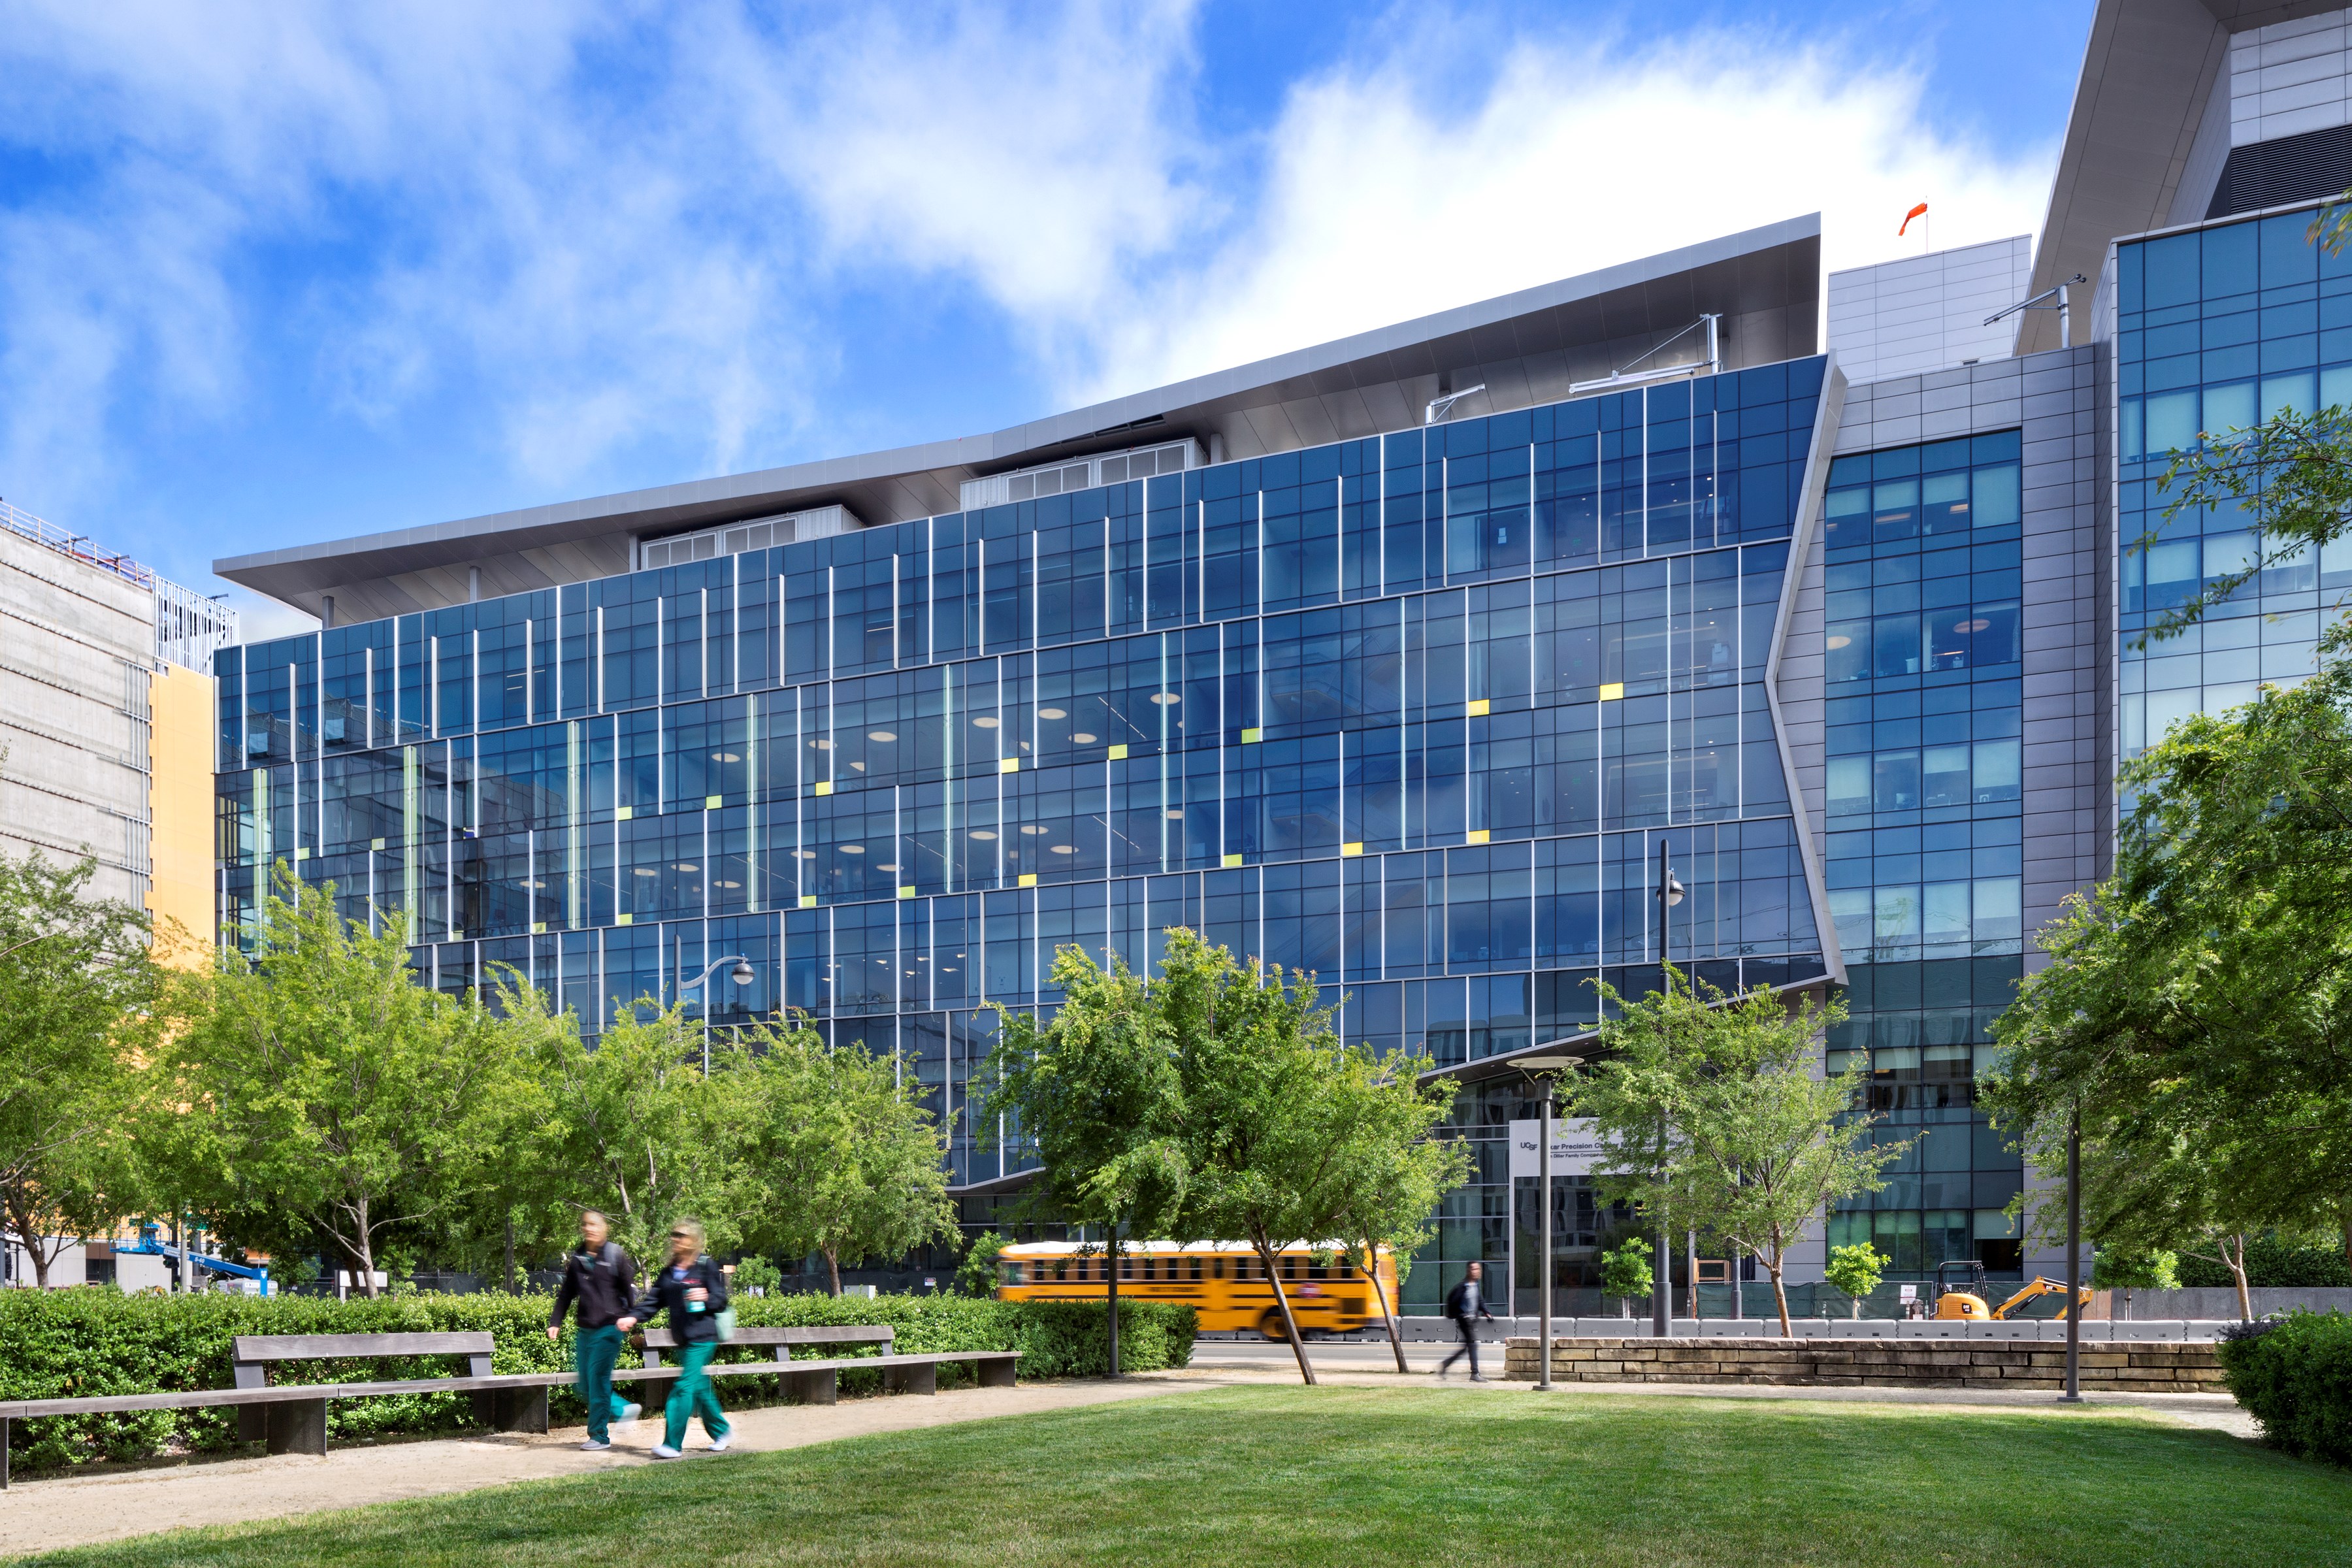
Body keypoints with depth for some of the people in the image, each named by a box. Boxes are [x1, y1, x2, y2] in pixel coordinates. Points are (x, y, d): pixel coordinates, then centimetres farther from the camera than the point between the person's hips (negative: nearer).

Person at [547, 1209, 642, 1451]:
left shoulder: (615, 1255, -5)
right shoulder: (576, 1259, 10)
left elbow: (630, 1289, -3)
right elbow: (566, 1293, 16)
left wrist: (630, 1318, -10)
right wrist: (555, 1322, 9)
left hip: (608, 1329, -6)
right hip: (585, 1330, 6)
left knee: (597, 1381, -5)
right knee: (583, 1385, 6)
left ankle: (600, 1435, 8)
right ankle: (623, 1410, 26)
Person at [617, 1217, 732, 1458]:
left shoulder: (707, 1267, -6)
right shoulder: (668, 1272, 14)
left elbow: (721, 1302, -4)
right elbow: (653, 1300, 11)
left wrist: (706, 1298, -23)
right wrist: (633, 1317, -4)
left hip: (702, 1338, -7)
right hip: (683, 1339, 7)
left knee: (685, 1387, -11)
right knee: (700, 1388, 13)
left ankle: (672, 1444, -10)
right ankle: (720, 1432, 29)